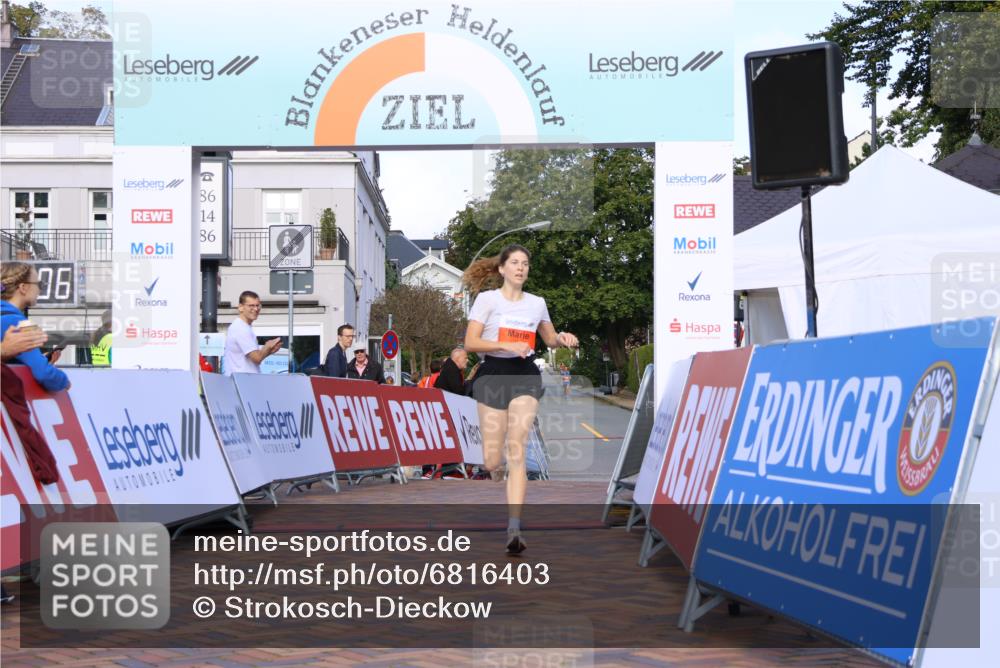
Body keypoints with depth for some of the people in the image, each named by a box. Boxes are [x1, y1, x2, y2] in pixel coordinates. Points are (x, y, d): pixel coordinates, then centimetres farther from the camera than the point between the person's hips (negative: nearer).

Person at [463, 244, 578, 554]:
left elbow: (549, 338, 25)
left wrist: (562, 339, 2)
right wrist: (506, 345, -19)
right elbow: (470, 342, -7)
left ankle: (514, 528, -17)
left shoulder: (537, 303, 11)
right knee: (492, 460, -2)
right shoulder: (487, 299, -1)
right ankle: (497, 478, 38)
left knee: (516, 451, -14)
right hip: (493, 374, -2)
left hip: (525, 376, 2)